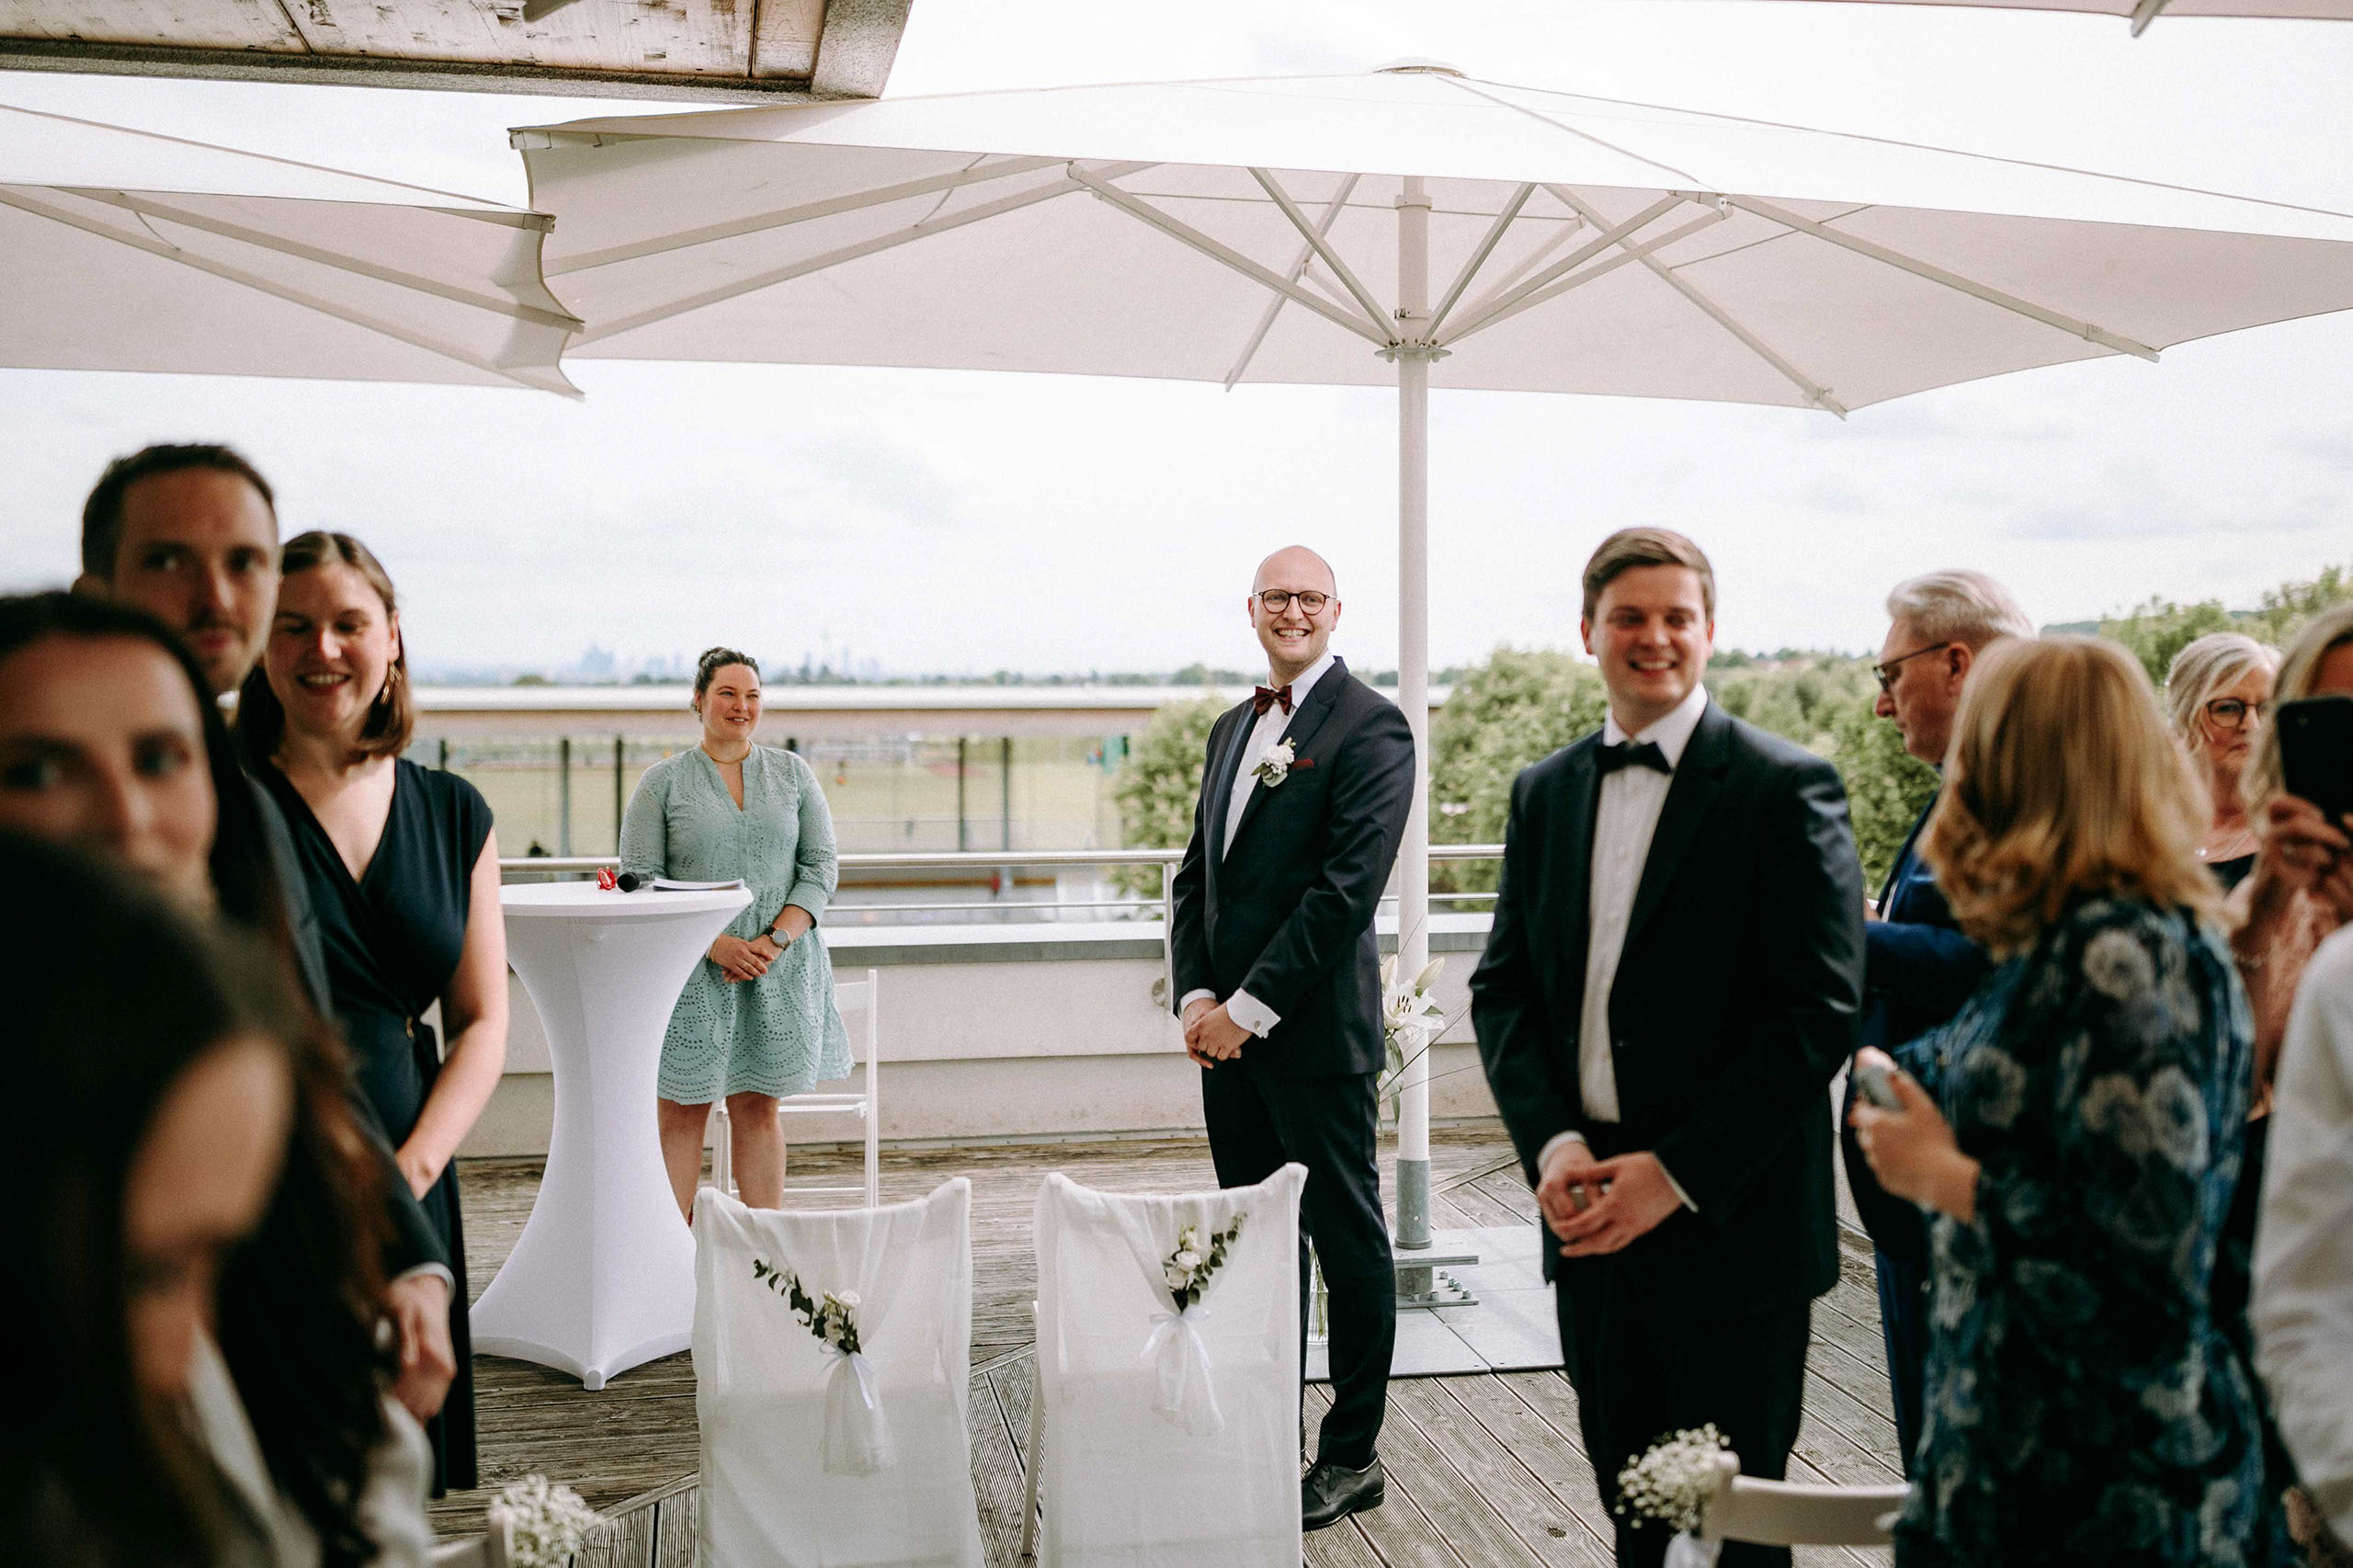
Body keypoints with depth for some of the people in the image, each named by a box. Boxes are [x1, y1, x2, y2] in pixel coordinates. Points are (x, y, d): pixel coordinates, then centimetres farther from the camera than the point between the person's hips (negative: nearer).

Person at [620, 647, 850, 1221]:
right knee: (683, 1109, 1)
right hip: (691, 969, -2)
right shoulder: (663, 781, 2)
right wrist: (715, 944, -13)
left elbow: (820, 867, 6)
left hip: (779, 969, 2)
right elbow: (640, 881, -3)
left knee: (758, 1108, 7)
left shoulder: (793, 773, 9)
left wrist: (776, 939, -10)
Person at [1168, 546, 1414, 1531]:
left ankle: (1352, 1457, 15)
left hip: (1316, 1032, -7)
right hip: (1228, 1030, 7)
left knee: (1346, 1240, 3)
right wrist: (1195, 995, 0)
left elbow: (1346, 888, -16)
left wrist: (1250, 1008, -16)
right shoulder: (1233, 727, 16)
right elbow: (1197, 870, 15)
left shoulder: (1369, 727, -9)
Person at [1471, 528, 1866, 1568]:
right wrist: (1551, 1141, -7)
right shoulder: (1545, 793, 10)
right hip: (1588, 1214, 5)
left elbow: (1821, 1006, -12)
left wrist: (1677, 1171, -15)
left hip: (1731, 1222, -4)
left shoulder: (1786, 788, -7)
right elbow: (1503, 986, 9)